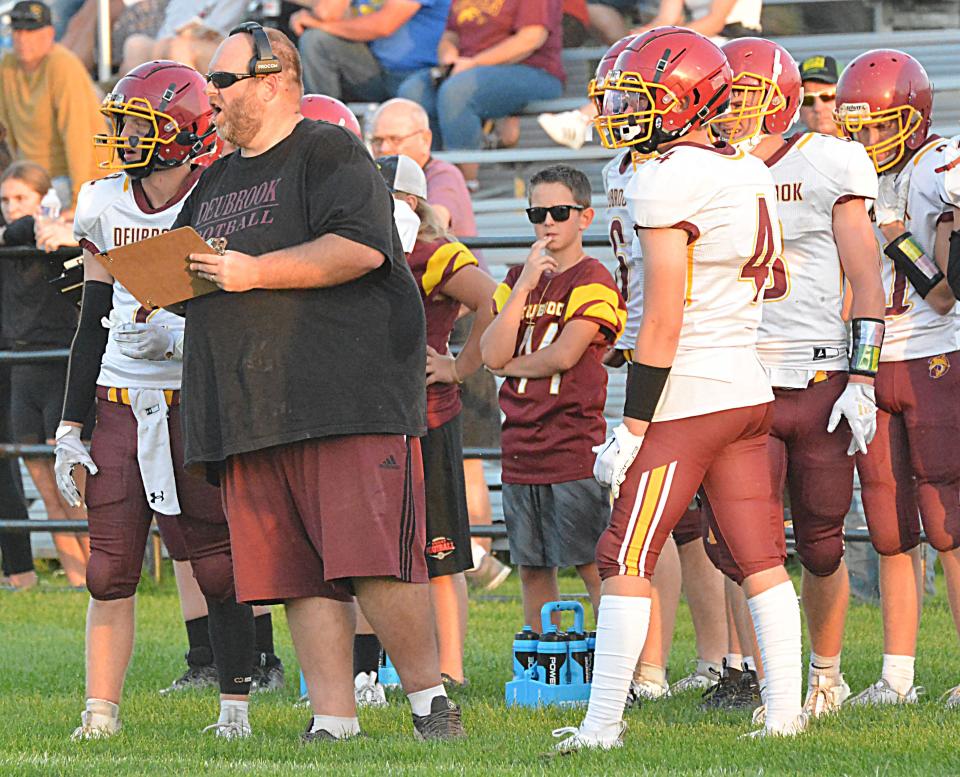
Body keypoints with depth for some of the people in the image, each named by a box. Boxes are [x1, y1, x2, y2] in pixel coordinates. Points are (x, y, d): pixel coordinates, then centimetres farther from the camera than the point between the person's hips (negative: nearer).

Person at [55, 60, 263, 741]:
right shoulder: (106, 208, 9)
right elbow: (93, 326, 13)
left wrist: (176, 340, -21)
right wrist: (70, 429, 10)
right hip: (120, 407, 4)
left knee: (218, 566, -2)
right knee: (110, 567, 0)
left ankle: (236, 706, 8)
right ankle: (101, 711, 2)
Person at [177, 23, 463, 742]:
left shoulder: (330, 154, -2)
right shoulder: (215, 184, 23)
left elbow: (361, 247, -16)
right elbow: (198, 289, 30)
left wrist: (255, 271, -16)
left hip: (348, 397, -8)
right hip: (250, 409, 8)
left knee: (373, 562, -12)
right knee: (298, 574, 3)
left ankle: (429, 696, 1)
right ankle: (334, 718, 5)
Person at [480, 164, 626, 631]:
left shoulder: (593, 281, -4)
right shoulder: (518, 278, 14)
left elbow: (563, 356, -15)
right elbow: (492, 354, 1)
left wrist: (510, 365, 1)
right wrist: (524, 286, -6)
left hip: (574, 446, -6)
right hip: (521, 448, 6)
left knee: (593, 566, -6)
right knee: (532, 570, 10)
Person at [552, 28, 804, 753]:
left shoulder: (667, 181, -14)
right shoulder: (750, 173, 10)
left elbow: (663, 320, -16)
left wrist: (633, 427, -14)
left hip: (685, 395, -8)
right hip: (750, 389, 8)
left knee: (627, 560, -3)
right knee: (761, 558, 9)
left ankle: (604, 721, -4)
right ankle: (786, 711, 8)